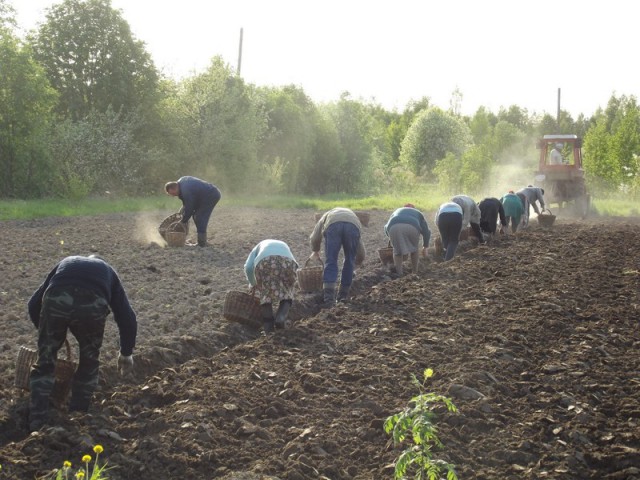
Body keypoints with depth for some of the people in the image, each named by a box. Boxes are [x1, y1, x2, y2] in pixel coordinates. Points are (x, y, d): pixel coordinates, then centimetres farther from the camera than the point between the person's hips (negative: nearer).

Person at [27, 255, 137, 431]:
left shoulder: (65, 263, 41)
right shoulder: (108, 272, 38)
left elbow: (34, 303, 36)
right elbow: (127, 317, 32)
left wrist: (47, 334, 50)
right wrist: (126, 353, 44)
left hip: (56, 301, 1)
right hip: (92, 305, 0)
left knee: (44, 363, 21)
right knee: (89, 362, 26)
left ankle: (36, 426, 21)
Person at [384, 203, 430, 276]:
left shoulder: (397, 211, 45)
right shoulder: (418, 213, 41)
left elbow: (386, 228, 38)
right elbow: (426, 231, 33)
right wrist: (425, 247, 45)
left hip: (394, 227, 1)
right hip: (411, 227, -1)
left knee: (397, 250, 22)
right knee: (414, 248, 25)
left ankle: (398, 273, 14)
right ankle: (415, 272, 27)